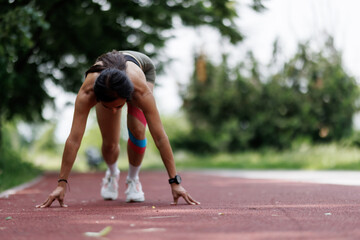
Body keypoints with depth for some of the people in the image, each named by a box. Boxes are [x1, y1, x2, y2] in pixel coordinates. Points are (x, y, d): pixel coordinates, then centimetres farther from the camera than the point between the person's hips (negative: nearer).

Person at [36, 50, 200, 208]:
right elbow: (74, 139, -43)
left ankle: (133, 179, 6)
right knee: (109, 144, -6)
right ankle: (112, 174, 30)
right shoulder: (87, 92, -44)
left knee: (137, 130, -22)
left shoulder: (141, 90, -46)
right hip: (105, 86, 1)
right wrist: (61, 184, -43)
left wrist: (175, 182, -42)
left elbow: (160, 137, -43)